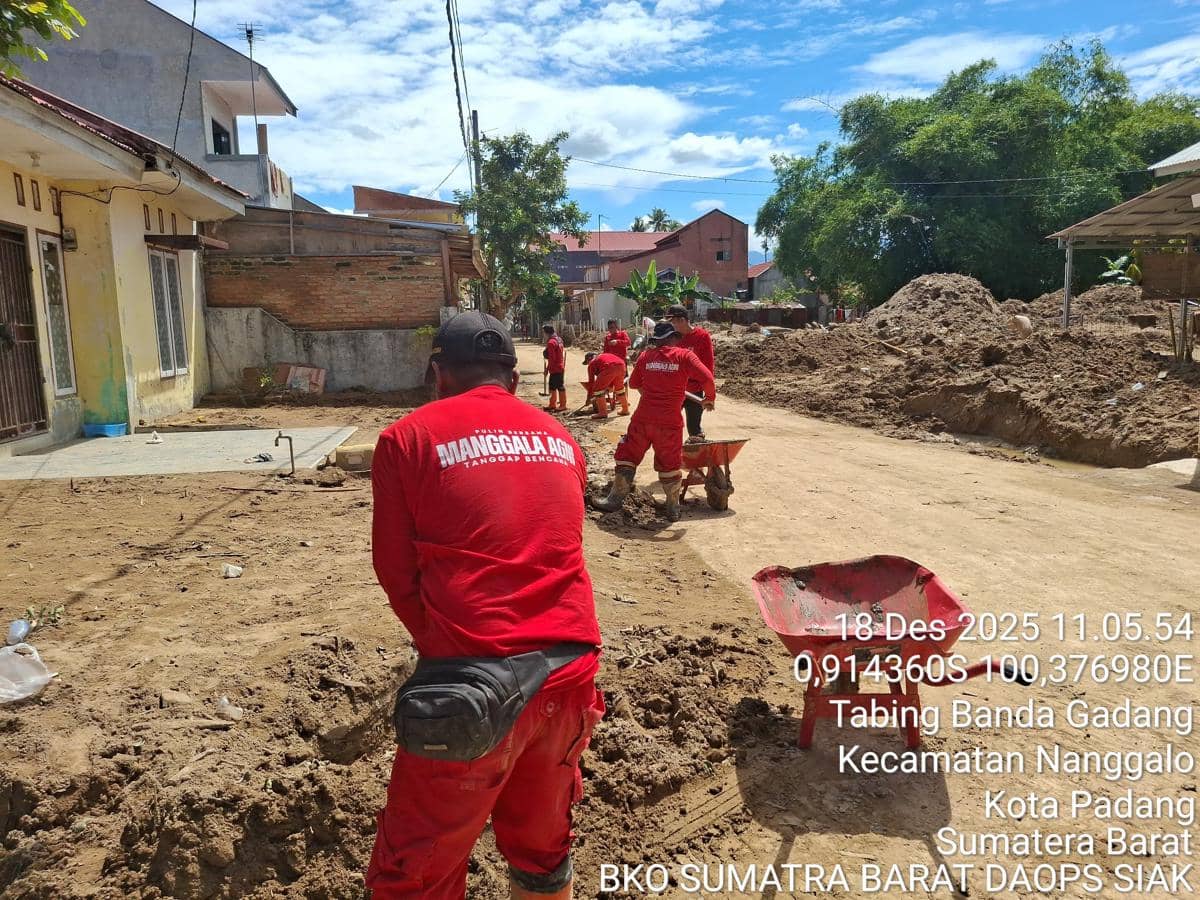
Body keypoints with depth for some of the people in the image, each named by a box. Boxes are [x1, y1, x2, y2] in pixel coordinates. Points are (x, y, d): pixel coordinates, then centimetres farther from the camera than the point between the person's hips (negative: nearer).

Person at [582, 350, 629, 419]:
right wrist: (610, 386, 56)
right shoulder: (605, 356, 42)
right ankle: (625, 410, 36)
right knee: (619, 388, 28)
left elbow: (591, 381, 22)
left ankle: (603, 413, 6)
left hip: (609, 367, -7)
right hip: (621, 365, 7)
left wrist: (589, 397, 29)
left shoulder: (592, 363, 24)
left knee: (598, 389, 8)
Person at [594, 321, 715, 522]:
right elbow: (707, 379, -11)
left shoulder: (646, 356, 6)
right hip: (670, 422, -1)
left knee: (627, 457, 14)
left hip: (642, 418, 1)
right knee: (670, 464, 11)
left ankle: (616, 499, 16)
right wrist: (710, 398, 7)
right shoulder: (685, 356, -2)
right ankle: (673, 509, 19)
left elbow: (634, 383, 16)